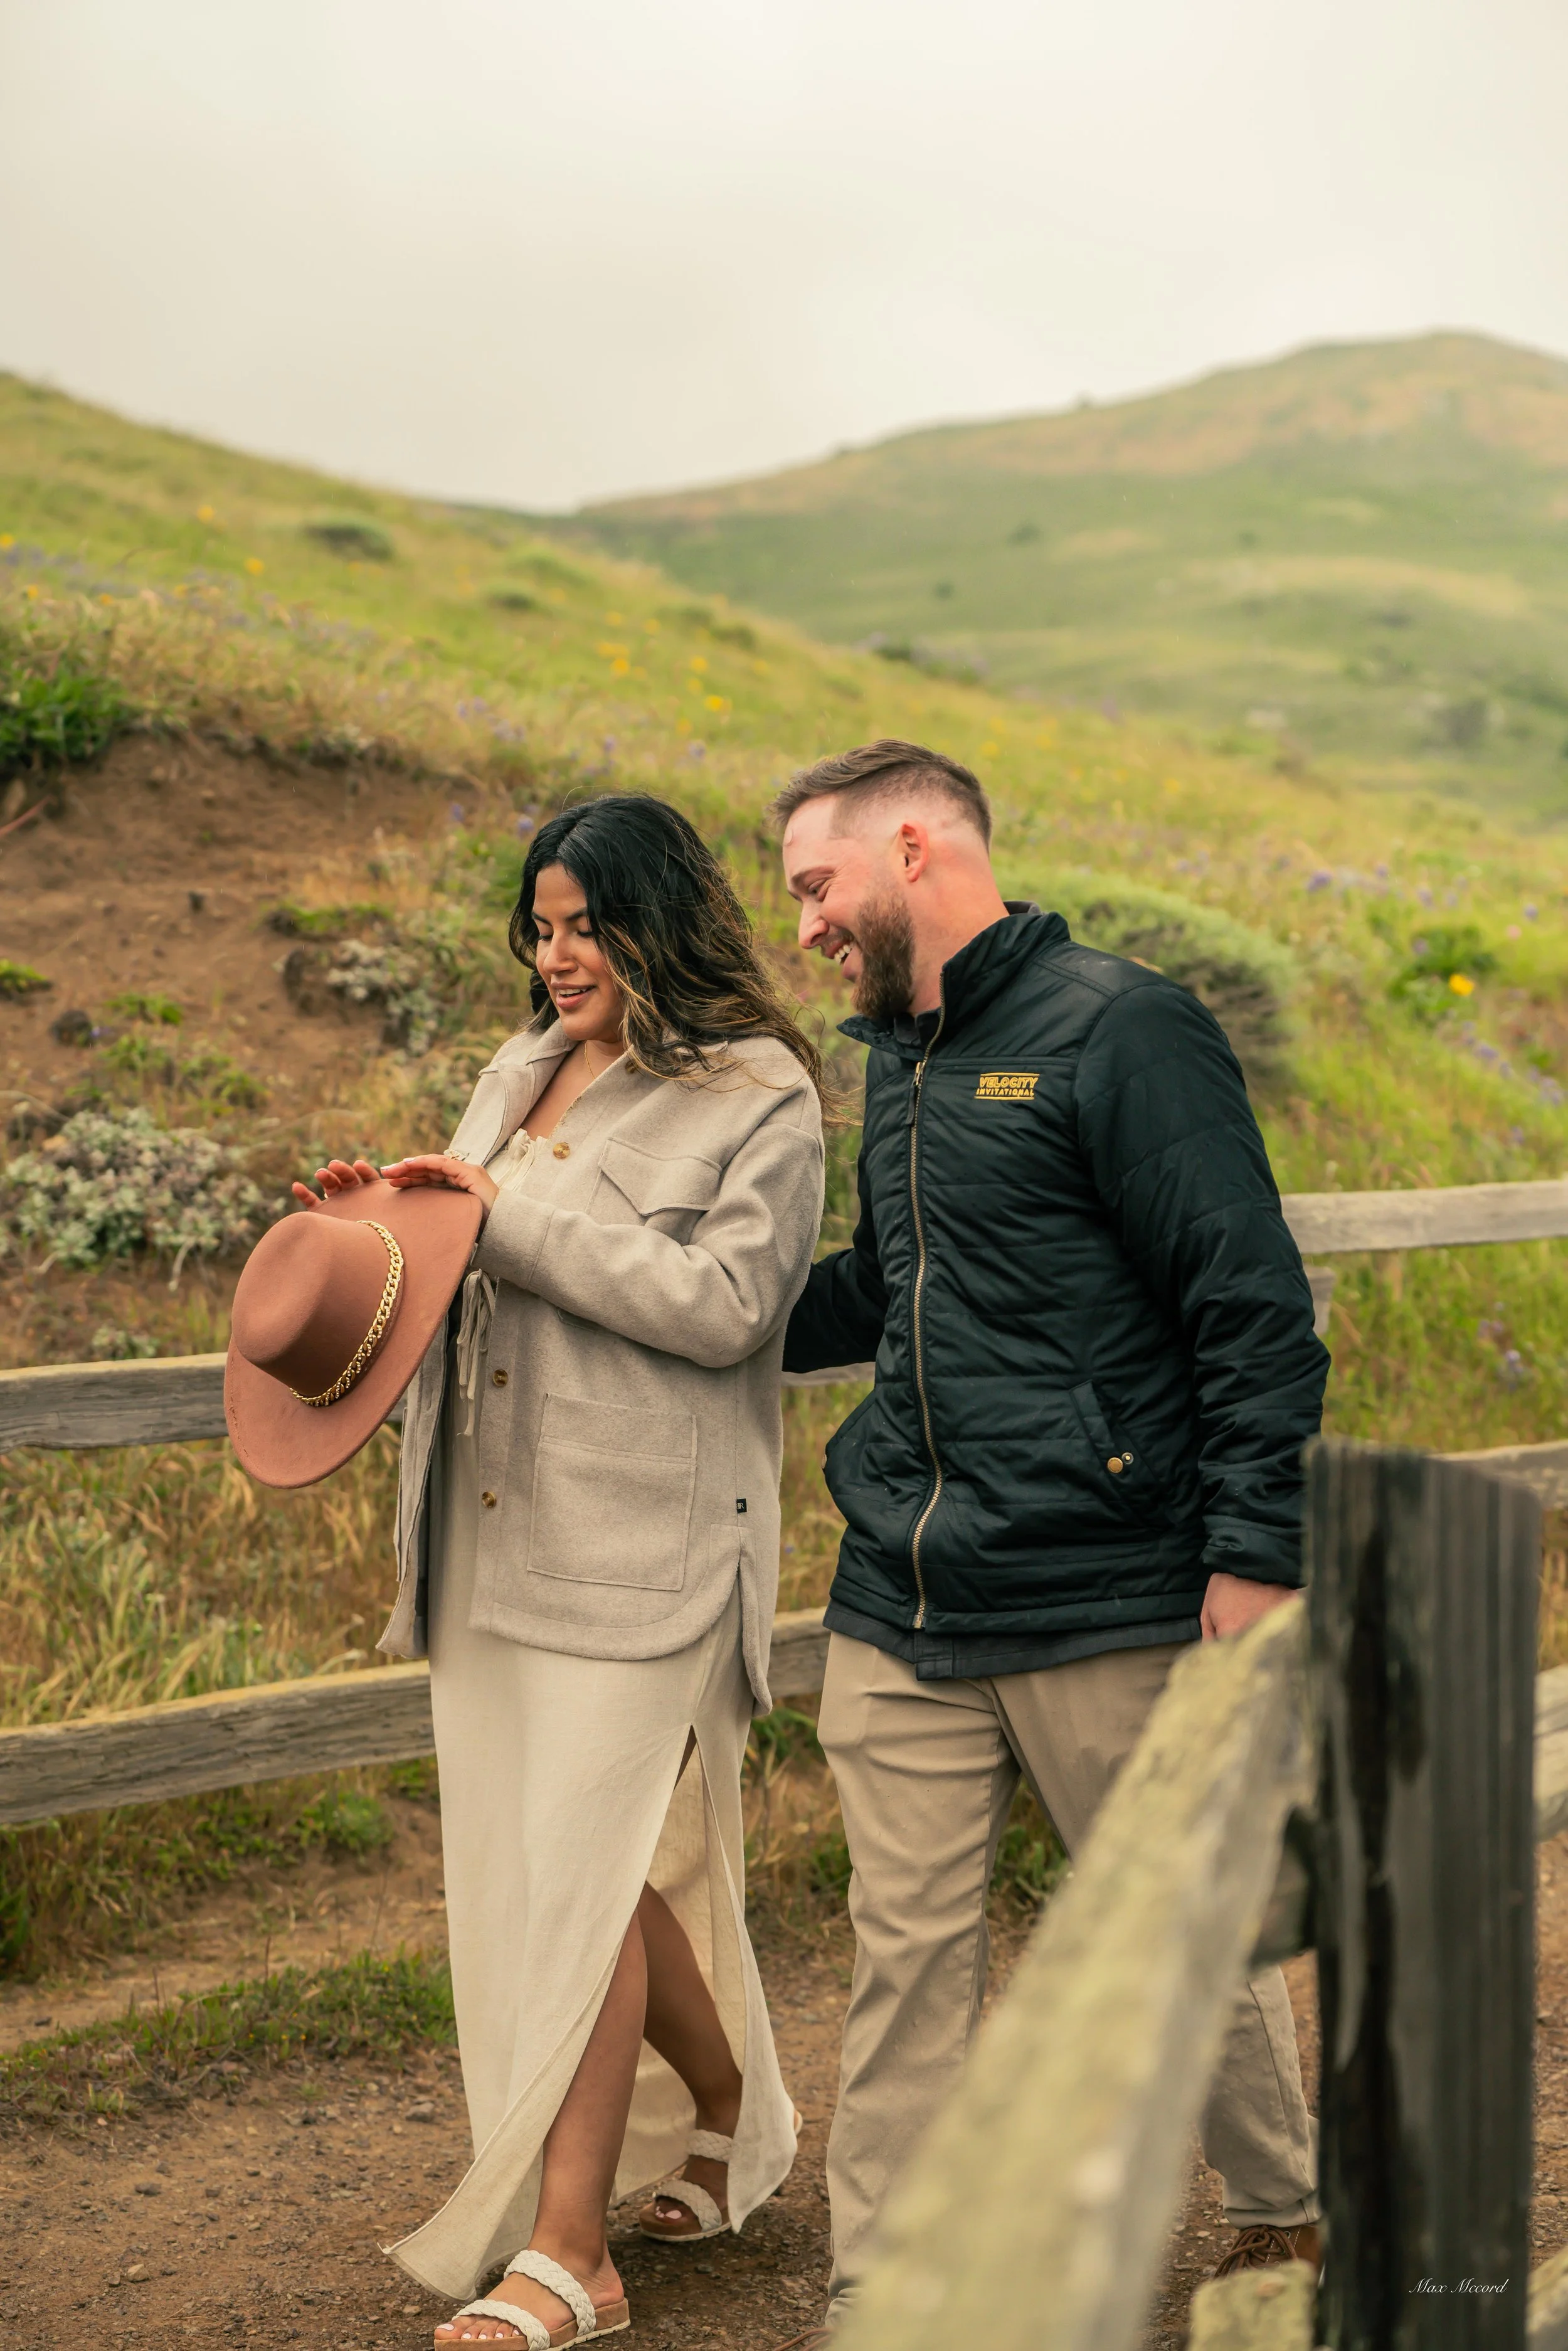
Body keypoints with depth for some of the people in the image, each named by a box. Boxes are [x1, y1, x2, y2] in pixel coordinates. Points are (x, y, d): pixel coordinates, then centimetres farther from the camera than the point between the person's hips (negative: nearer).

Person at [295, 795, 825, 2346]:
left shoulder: (758, 1101, -4)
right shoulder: (524, 1073, 16)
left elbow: (722, 1303, -16)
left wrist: (519, 1211, -17)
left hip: (642, 1542, -7)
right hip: (493, 1531, 7)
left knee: (582, 1869, -8)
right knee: (586, 1860, 10)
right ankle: (735, 2121, 32)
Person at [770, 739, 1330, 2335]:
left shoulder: (1119, 1032, -9)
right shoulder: (898, 1060, 15)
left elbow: (1253, 1307, -12)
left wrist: (1256, 1554, -16)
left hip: (1105, 1603, -6)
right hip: (900, 1608, 7)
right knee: (905, 1948, 7)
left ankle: (1285, 2220, 31)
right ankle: (879, 2288, 16)